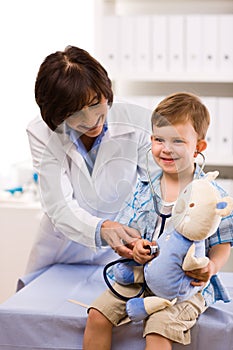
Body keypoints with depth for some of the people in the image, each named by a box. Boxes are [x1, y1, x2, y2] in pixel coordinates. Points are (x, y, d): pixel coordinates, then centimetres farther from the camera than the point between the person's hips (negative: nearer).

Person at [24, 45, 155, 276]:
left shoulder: (138, 123, -14)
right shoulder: (41, 133, -11)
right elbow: (59, 208, -18)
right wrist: (101, 229, -39)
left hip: (119, 257, 0)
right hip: (60, 255, 0)